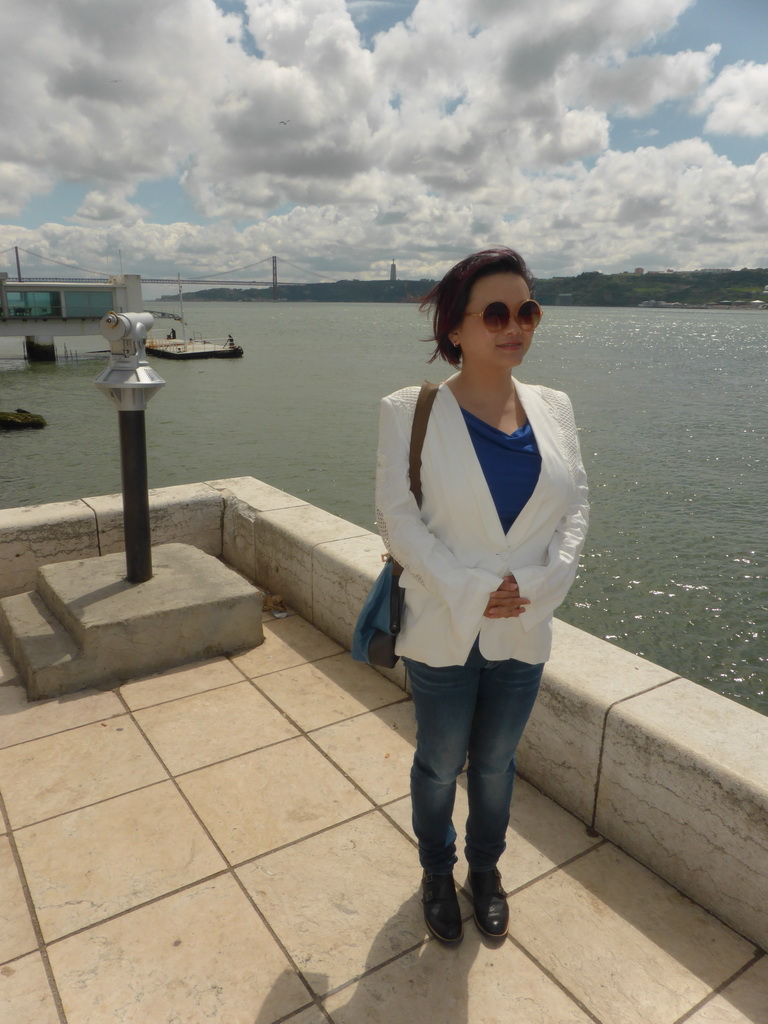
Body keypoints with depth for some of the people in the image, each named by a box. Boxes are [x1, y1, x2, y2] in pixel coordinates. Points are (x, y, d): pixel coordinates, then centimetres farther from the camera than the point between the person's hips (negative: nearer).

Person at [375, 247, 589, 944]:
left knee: (496, 762, 22)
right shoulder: (410, 411, -12)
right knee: (440, 765, 17)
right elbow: (397, 517, -13)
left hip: (524, 629, 3)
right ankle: (438, 874, 45)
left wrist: (541, 581, -13)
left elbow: (575, 502, 1)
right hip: (444, 630, -3)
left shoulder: (554, 408, 0)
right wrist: (470, 591, -18)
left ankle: (486, 870, 49)